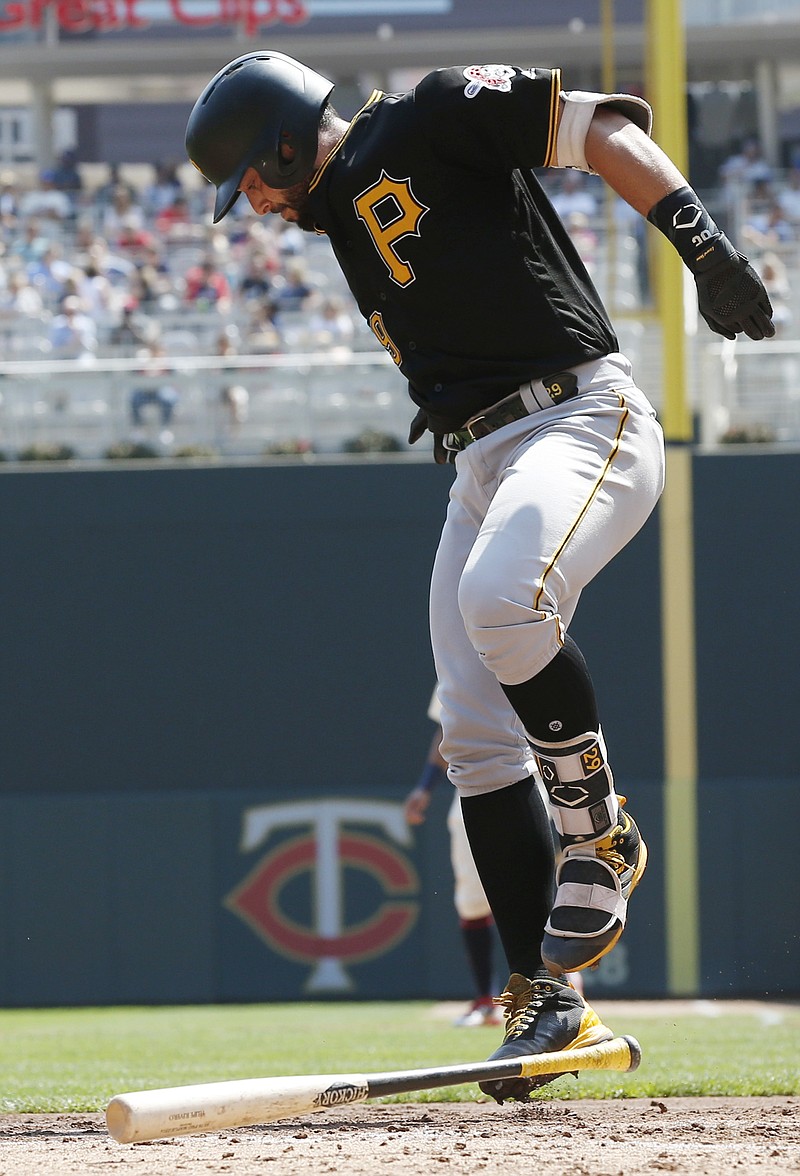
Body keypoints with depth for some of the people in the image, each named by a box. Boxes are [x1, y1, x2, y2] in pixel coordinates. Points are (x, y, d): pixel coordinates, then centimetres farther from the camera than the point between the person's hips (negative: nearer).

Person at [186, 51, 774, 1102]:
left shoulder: (434, 118, -4)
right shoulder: (339, 214, 21)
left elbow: (608, 128, -11)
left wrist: (704, 243, -23)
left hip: (584, 417, -9)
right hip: (480, 463, 9)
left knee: (499, 598, -35)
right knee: (475, 736, -2)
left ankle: (600, 837, -13)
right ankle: (546, 999, -1)